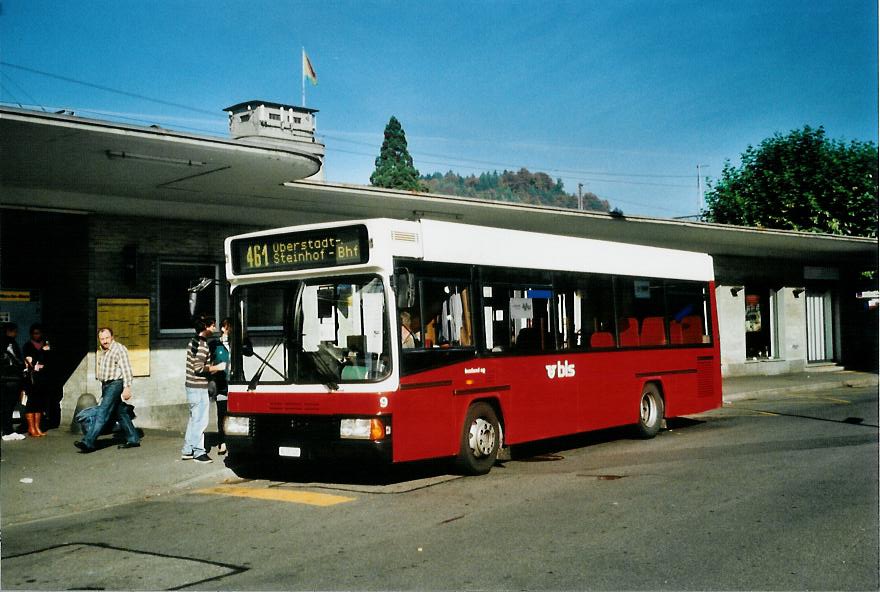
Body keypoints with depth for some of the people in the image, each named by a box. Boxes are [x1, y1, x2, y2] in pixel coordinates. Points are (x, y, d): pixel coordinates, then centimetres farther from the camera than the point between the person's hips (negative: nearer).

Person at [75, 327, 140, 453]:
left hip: (115, 384, -9)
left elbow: (126, 369, -16)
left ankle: (88, 442, -16)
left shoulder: (119, 349, -9)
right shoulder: (102, 352, 17)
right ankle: (133, 439, 18)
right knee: (120, 413, 11)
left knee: (102, 413, -12)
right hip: (105, 385, 9)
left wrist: (127, 387, -22)